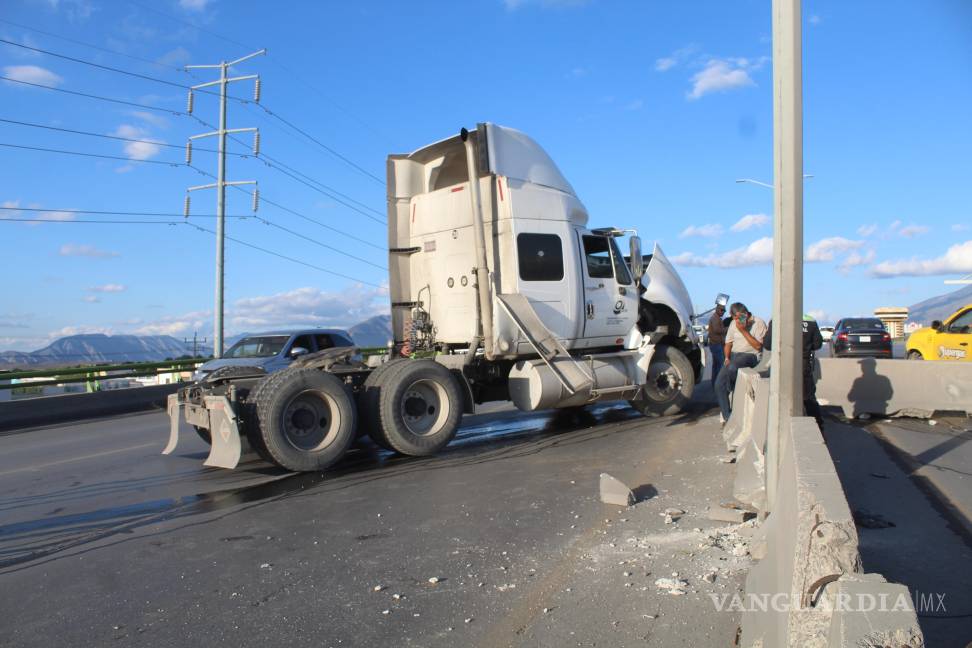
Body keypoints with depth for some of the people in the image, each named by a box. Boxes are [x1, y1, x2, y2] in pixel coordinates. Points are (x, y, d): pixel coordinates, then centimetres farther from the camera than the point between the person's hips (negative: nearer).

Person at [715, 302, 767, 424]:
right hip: (734, 354, 6)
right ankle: (726, 415, -4)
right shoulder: (733, 324, 13)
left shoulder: (758, 323, -6)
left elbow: (758, 346, -13)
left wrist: (744, 331, -16)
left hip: (751, 355, -6)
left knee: (732, 368, -37)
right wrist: (727, 357, 0)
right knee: (719, 384, -13)